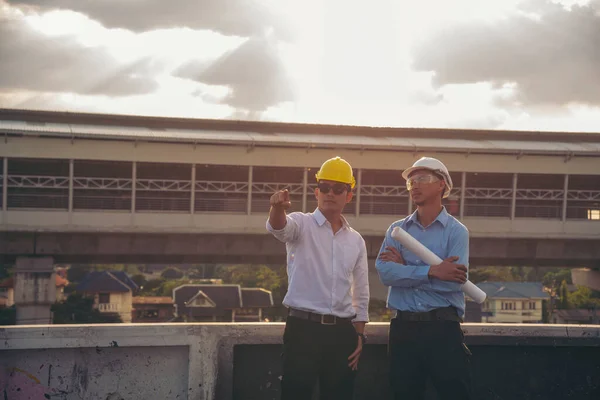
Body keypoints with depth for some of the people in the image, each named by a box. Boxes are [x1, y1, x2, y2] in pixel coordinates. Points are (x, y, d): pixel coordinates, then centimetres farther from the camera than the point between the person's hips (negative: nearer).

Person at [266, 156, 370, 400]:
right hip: (303, 327, -4)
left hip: (342, 332, 4)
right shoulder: (302, 225, 0)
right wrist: (278, 207, -48)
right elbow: (278, 227, -25)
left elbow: (361, 293, 16)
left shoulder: (356, 240, 12)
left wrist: (359, 335, 9)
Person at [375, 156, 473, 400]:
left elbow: (454, 280, -14)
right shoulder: (396, 229, 10)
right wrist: (431, 271, -18)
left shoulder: (456, 231, 0)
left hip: (443, 328, -3)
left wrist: (405, 268, -8)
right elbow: (384, 272, -7)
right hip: (403, 328, 3)